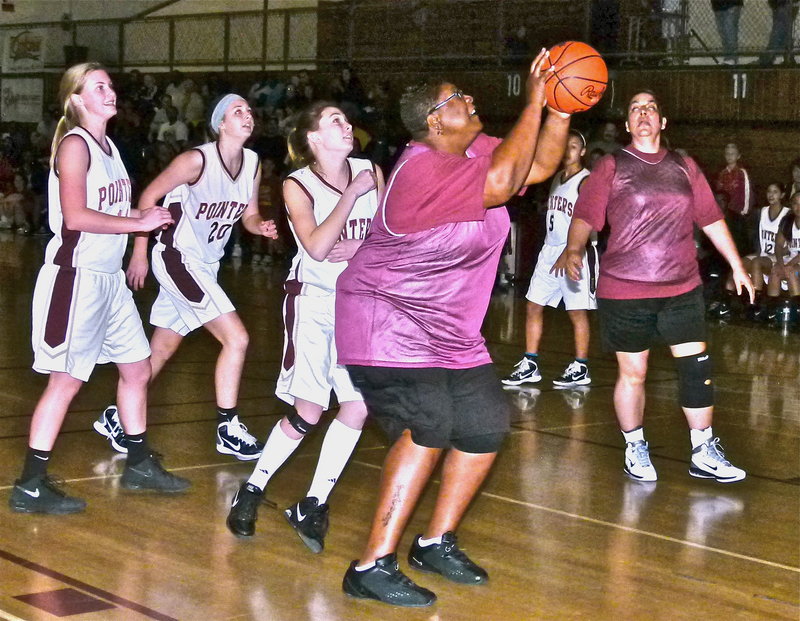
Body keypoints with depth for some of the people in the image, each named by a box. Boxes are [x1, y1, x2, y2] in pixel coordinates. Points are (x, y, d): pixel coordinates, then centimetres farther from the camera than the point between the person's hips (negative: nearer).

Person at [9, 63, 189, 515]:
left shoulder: (108, 146, 14)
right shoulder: (75, 145, -13)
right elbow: (76, 216, -23)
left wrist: (150, 216, 4)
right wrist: (141, 222, -18)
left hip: (110, 278, 9)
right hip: (77, 275, -9)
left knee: (138, 368, 15)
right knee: (67, 380, -6)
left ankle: (140, 465, 29)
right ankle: (30, 486, 2)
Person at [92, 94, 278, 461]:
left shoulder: (253, 164, 1)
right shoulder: (198, 160, -19)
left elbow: (248, 214, 11)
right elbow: (149, 196, -12)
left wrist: (261, 226, -12)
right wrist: (139, 253, -11)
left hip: (205, 265, 8)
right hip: (177, 257, -8)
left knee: (162, 349, 15)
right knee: (236, 338, -14)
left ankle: (115, 418, 28)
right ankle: (228, 429, -5)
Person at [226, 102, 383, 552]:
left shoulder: (371, 173, 3)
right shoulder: (298, 186, -7)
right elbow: (317, 247, -21)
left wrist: (360, 249, -13)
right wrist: (352, 194, -21)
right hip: (314, 300, -4)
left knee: (358, 407, -6)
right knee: (308, 412, -7)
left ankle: (314, 504, 6)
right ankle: (252, 491, 12)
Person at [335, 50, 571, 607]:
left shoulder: (474, 151, 5)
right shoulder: (422, 169, -23)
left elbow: (540, 166, 9)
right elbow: (500, 183, -32)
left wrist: (560, 111, -8)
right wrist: (534, 102, -25)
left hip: (449, 327, 10)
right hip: (388, 321, -10)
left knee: (486, 426, 6)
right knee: (430, 424, -25)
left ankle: (437, 543, 23)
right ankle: (373, 567, -19)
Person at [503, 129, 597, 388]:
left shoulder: (585, 181, -10)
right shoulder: (557, 178, 14)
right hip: (551, 250, 8)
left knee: (577, 311, -2)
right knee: (534, 306, 7)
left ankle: (580, 369, 7)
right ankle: (530, 366, 13)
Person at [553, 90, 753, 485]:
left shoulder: (684, 168, 11)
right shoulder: (611, 167, 0)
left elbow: (711, 219, 16)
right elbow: (585, 216, -10)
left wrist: (737, 266, 16)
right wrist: (573, 250, -29)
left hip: (682, 288, 3)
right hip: (625, 290, -3)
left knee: (697, 366, -1)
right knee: (632, 374, 5)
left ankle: (704, 454, 10)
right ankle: (635, 450, 23)